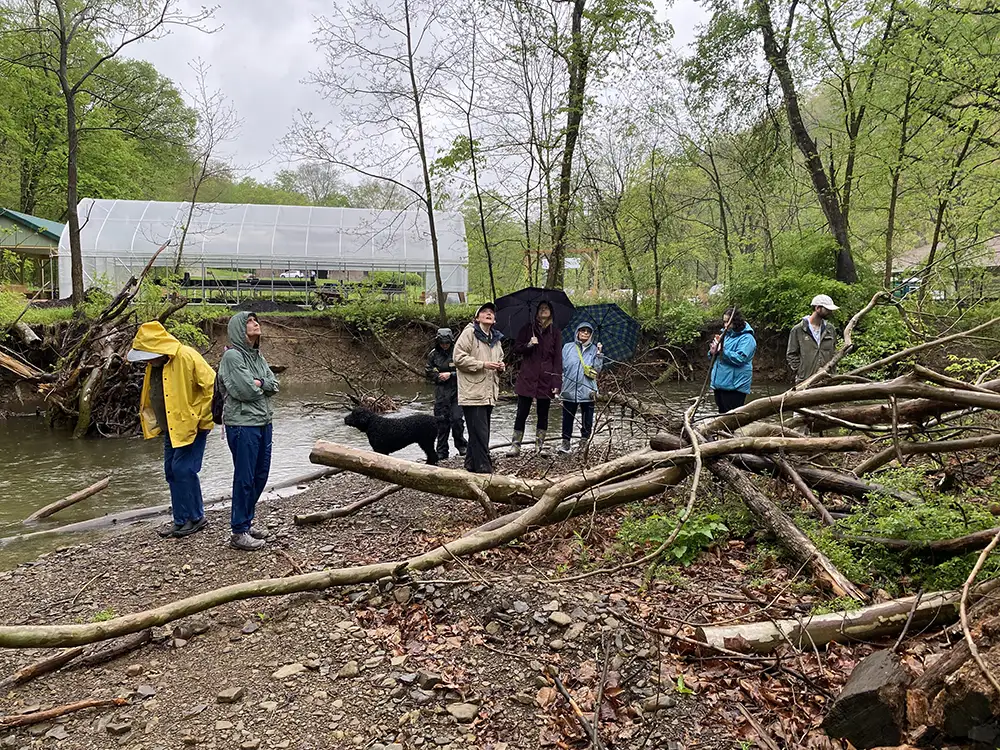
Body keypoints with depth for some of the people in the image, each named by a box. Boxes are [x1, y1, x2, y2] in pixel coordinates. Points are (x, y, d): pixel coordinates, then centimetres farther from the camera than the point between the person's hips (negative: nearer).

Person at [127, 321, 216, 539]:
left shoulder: (187, 358, -19)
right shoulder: (154, 365, 7)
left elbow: (211, 385, -20)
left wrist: (201, 418, -16)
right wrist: (154, 421, 17)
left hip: (191, 427, -9)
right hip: (171, 428, 9)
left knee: (183, 471, -10)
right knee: (172, 472, 11)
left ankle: (194, 517, 4)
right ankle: (183, 520, 21)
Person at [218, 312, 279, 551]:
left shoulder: (258, 356, 13)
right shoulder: (232, 356, -12)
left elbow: (274, 385, 7)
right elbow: (245, 390, -19)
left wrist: (257, 383, -10)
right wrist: (264, 385, -2)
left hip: (263, 422, 8)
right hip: (242, 424, -8)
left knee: (260, 475, 14)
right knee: (244, 478, -2)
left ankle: (246, 522, 28)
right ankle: (239, 532, 8)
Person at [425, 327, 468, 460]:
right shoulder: (433, 355, 5)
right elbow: (429, 373, 8)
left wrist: (450, 374, -12)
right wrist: (439, 376, -8)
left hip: (456, 391, -2)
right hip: (441, 392, 2)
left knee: (456, 419, -8)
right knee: (442, 421, 3)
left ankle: (461, 445, 14)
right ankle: (442, 451, 11)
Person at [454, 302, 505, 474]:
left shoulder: (495, 338, 18)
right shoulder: (469, 333, -6)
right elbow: (459, 358, -13)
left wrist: (501, 366, 9)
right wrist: (483, 364, -18)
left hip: (489, 394, 8)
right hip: (473, 393, -8)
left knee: (478, 434, 16)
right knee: (480, 434, -9)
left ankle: (471, 465, 27)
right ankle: (484, 469, -4)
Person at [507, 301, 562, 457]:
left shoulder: (556, 333, 7)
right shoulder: (528, 329, 8)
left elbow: (558, 358, 3)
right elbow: (516, 348, 6)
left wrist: (557, 382, -5)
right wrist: (529, 345, -14)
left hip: (546, 379, 1)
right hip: (527, 378, -1)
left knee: (543, 413, 6)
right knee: (522, 412, 0)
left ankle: (540, 445, 15)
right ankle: (515, 445, 7)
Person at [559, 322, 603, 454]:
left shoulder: (594, 349, 7)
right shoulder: (568, 347, 7)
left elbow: (598, 369, 1)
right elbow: (561, 366, 8)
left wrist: (599, 354, -8)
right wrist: (558, 383, 1)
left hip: (587, 391, 0)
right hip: (569, 390, 0)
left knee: (587, 419, 5)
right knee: (567, 417, 3)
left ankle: (585, 442, 16)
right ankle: (565, 442, 12)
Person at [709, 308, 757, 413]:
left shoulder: (746, 338, -10)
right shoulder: (725, 335, 15)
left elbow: (740, 358, -22)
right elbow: (716, 357, 21)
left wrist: (722, 351, -24)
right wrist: (713, 352, -2)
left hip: (734, 386, -8)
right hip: (719, 382, 8)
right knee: (722, 413, 16)